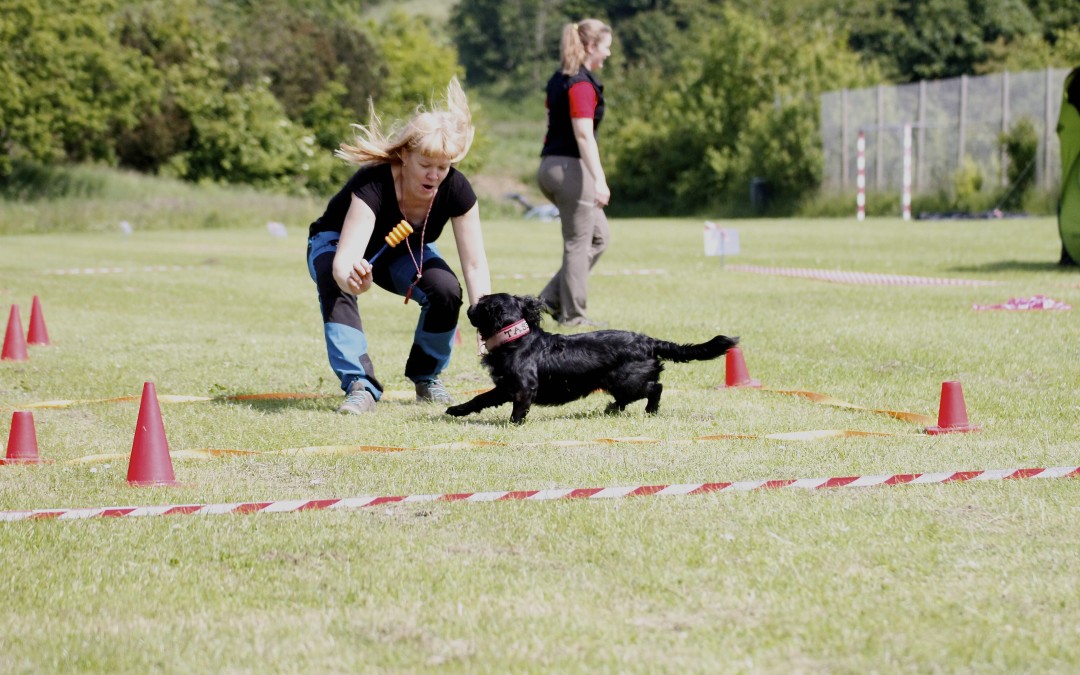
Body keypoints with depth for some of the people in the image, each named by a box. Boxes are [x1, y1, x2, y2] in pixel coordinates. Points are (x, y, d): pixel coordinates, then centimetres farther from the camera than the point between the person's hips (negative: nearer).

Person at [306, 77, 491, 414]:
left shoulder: (456, 190, -28)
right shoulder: (374, 183, -40)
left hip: (403, 252, 3)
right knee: (335, 285, -38)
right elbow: (345, 258, -50)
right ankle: (360, 385, -36)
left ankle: (426, 377, 0)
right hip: (335, 244, -3)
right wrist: (350, 277, -75)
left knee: (447, 290, -26)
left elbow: (475, 264, -25)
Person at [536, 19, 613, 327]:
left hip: (550, 166, 10)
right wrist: (598, 180, -28)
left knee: (598, 235, 17)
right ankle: (572, 314, 8)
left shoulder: (559, 80, 14)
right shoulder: (582, 84, -15)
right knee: (579, 243, 1)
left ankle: (552, 298, 12)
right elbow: (583, 134, -23)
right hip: (571, 168, -10)